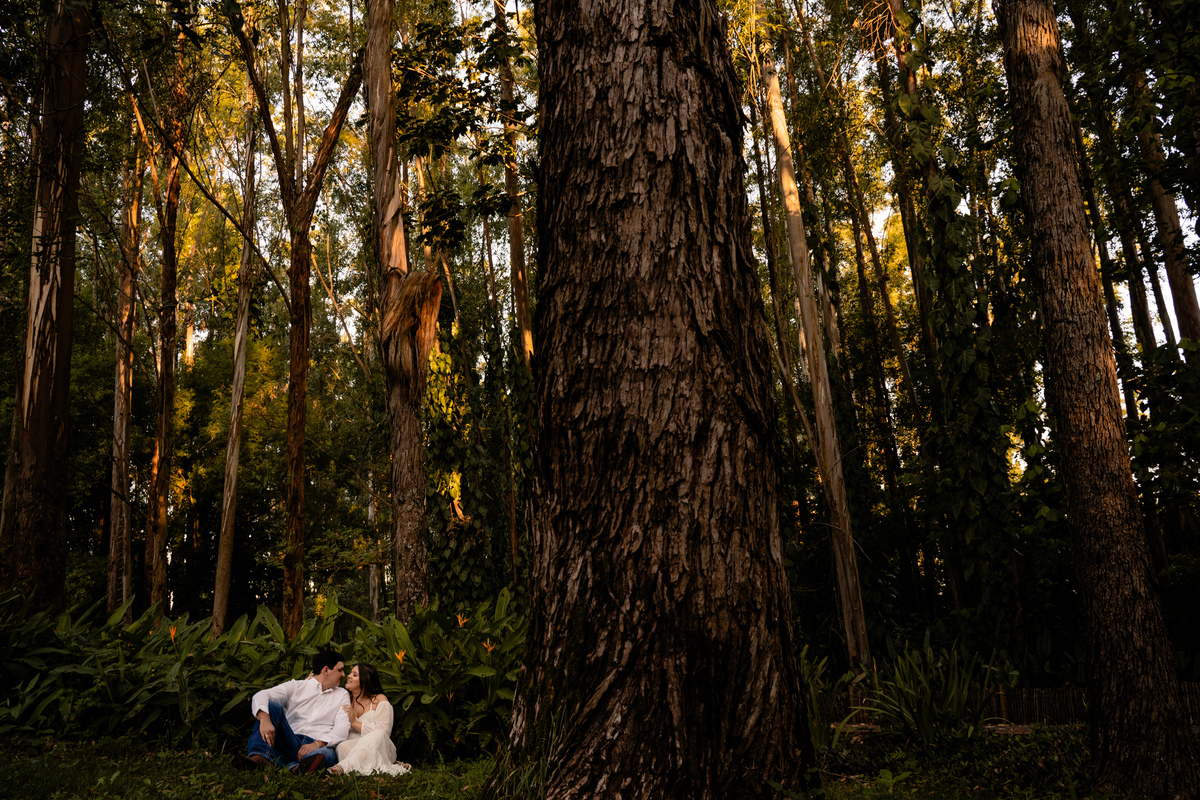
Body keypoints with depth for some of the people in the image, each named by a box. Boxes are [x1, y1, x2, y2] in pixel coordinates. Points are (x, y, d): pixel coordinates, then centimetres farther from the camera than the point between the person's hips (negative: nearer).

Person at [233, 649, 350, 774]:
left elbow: (343, 726, 3)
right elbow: (260, 696, -1)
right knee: (272, 705, -19)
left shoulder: (342, 695, 20)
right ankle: (261, 757, -41)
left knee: (327, 754, -36)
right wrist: (264, 719, -26)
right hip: (289, 743, 1)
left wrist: (317, 744, -18)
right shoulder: (296, 687, 15)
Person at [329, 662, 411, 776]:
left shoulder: (379, 700, 6)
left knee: (378, 735, -35)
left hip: (377, 750, -3)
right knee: (342, 746, -31)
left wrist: (355, 723, -6)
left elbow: (383, 732, -5)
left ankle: (344, 766, -52)